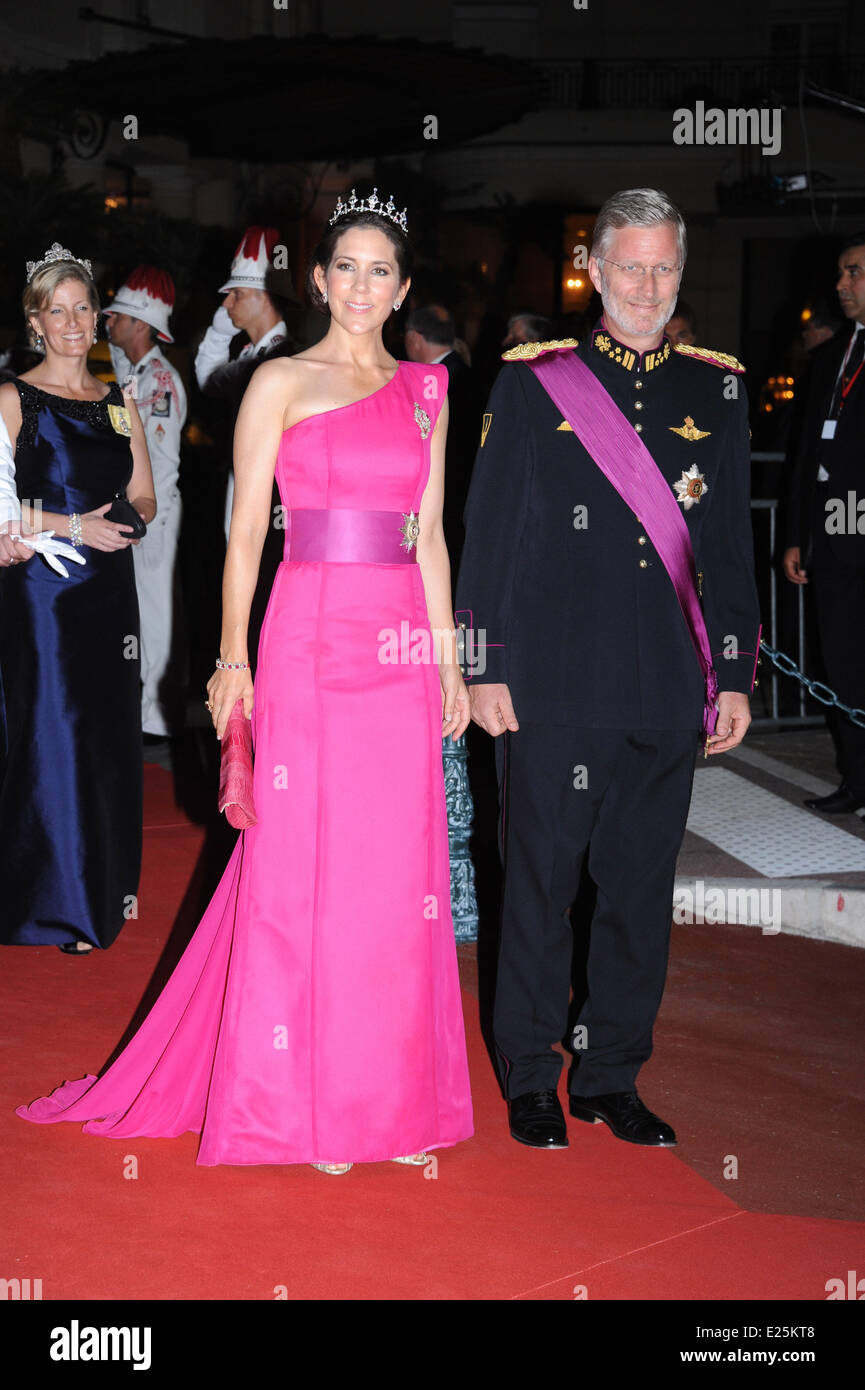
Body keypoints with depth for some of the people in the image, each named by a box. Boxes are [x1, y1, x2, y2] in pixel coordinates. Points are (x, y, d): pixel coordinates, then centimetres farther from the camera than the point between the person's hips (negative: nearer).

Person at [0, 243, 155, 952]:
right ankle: (59, 902, 6)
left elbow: (145, 500, 14)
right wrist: (70, 525, -17)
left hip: (109, 588, 5)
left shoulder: (120, 404, 14)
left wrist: (127, 518, -7)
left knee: (108, 737, 6)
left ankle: (105, 888, 18)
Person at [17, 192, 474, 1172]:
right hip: (312, 639, -4)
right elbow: (245, 529, -1)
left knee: (398, 867, 5)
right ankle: (302, 1103, 11)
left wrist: (449, 657, 11)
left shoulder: (424, 391, 14)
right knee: (303, 865, 0)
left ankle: (391, 1090, 16)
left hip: (404, 650, 4)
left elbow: (429, 536, 15)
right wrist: (234, 657, -7)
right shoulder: (281, 383, 2)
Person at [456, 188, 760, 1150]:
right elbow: (488, 533, 2)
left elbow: (731, 545, 12)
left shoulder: (716, 389, 9)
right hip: (552, 687, -2)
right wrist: (485, 668, -2)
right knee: (539, 887, 5)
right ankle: (529, 1080, 19)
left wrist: (734, 675, 8)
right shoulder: (531, 382, 2)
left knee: (640, 892, 9)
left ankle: (611, 1077, 24)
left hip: (669, 692, 3)